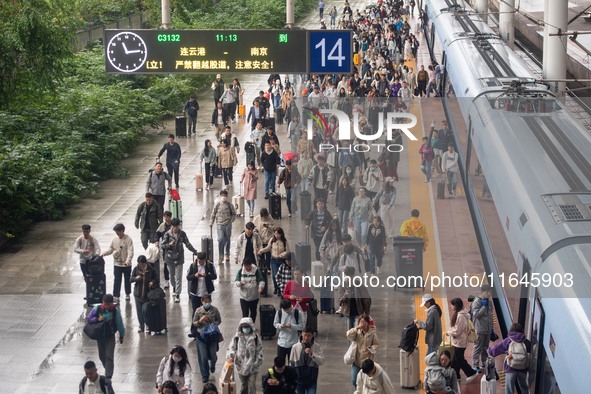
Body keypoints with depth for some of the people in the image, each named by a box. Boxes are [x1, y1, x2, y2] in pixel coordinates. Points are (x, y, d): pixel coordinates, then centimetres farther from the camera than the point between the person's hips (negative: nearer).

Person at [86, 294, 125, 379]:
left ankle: (108, 376, -8)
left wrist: (121, 335, 6)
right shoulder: (97, 309, -10)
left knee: (109, 356, -9)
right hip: (99, 336, 3)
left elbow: (120, 324, -2)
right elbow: (88, 319, -4)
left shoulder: (115, 310, -12)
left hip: (110, 337, -2)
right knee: (102, 356, 15)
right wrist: (97, 319, -21)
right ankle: (108, 369, 40)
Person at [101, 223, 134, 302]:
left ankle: (127, 294, 29)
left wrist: (128, 260, -34)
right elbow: (111, 249, 7)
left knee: (127, 279, 13)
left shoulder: (128, 239, -14)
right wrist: (103, 253, -10)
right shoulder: (115, 239, 0)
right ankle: (116, 296, 3)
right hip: (117, 264, 3)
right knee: (117, 280, 0)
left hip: (126, 264, -3)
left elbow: (130, 251, -20)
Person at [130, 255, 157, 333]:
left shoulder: (151, 270, -8)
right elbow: (131, 279, 2)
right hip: (138, 293, 3)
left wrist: (153, 282, -19)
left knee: (145, 310, -11)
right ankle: (141, 326, 23)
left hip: (147, 294, -3)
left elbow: (155, 279, 4)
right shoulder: (136, 269, -2)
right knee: (139, 311, 8)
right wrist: (135, 278, -20)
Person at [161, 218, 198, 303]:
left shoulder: (182, 234, -4)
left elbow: (187, 244, 7)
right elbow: (162, 246, -6)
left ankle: (177, 294, -3)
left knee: (178, 277, -5)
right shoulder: (167, 234, -8)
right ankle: (174, 288, 41)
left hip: (179, 258, -1)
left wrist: (195, 251, 7)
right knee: (172, 276, 16)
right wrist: (169, 244, -24)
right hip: (170, 258, 1)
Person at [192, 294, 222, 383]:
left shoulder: (215, 310, -6)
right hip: (201, 336, -1)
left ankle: (212, 365, 44)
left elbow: (219, 321, 5)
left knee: (213, 356, 6)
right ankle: (205, 375, 15)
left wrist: (213, 324, -15)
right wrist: (200, 321, -21)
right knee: (203, 357, -2)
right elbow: (194, 324, -1)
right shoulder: (198, 311, -7)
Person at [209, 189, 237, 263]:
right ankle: (221, 256, -7)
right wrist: (211, 222, -1)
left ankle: (227, 255, 27)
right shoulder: (217, 204, -1)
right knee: (220, 240, -11)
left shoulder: (229, 205, -1)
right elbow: (213, 214, 4)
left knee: (227, 240, 11)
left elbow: (234, 214, 8)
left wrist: (231, 220, -5)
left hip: (228, 225, 1)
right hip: (220, 224, -1)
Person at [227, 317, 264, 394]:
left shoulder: (256, 338, -6)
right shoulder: (237, 338, -4)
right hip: (241, 366, 2)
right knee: (244, 385, 18)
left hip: (252, 367, -2)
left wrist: (257, 363, -8)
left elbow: (259, 352, -2)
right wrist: (230, 355, -22)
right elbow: (231, 348, 0)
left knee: (252, 386, -4)